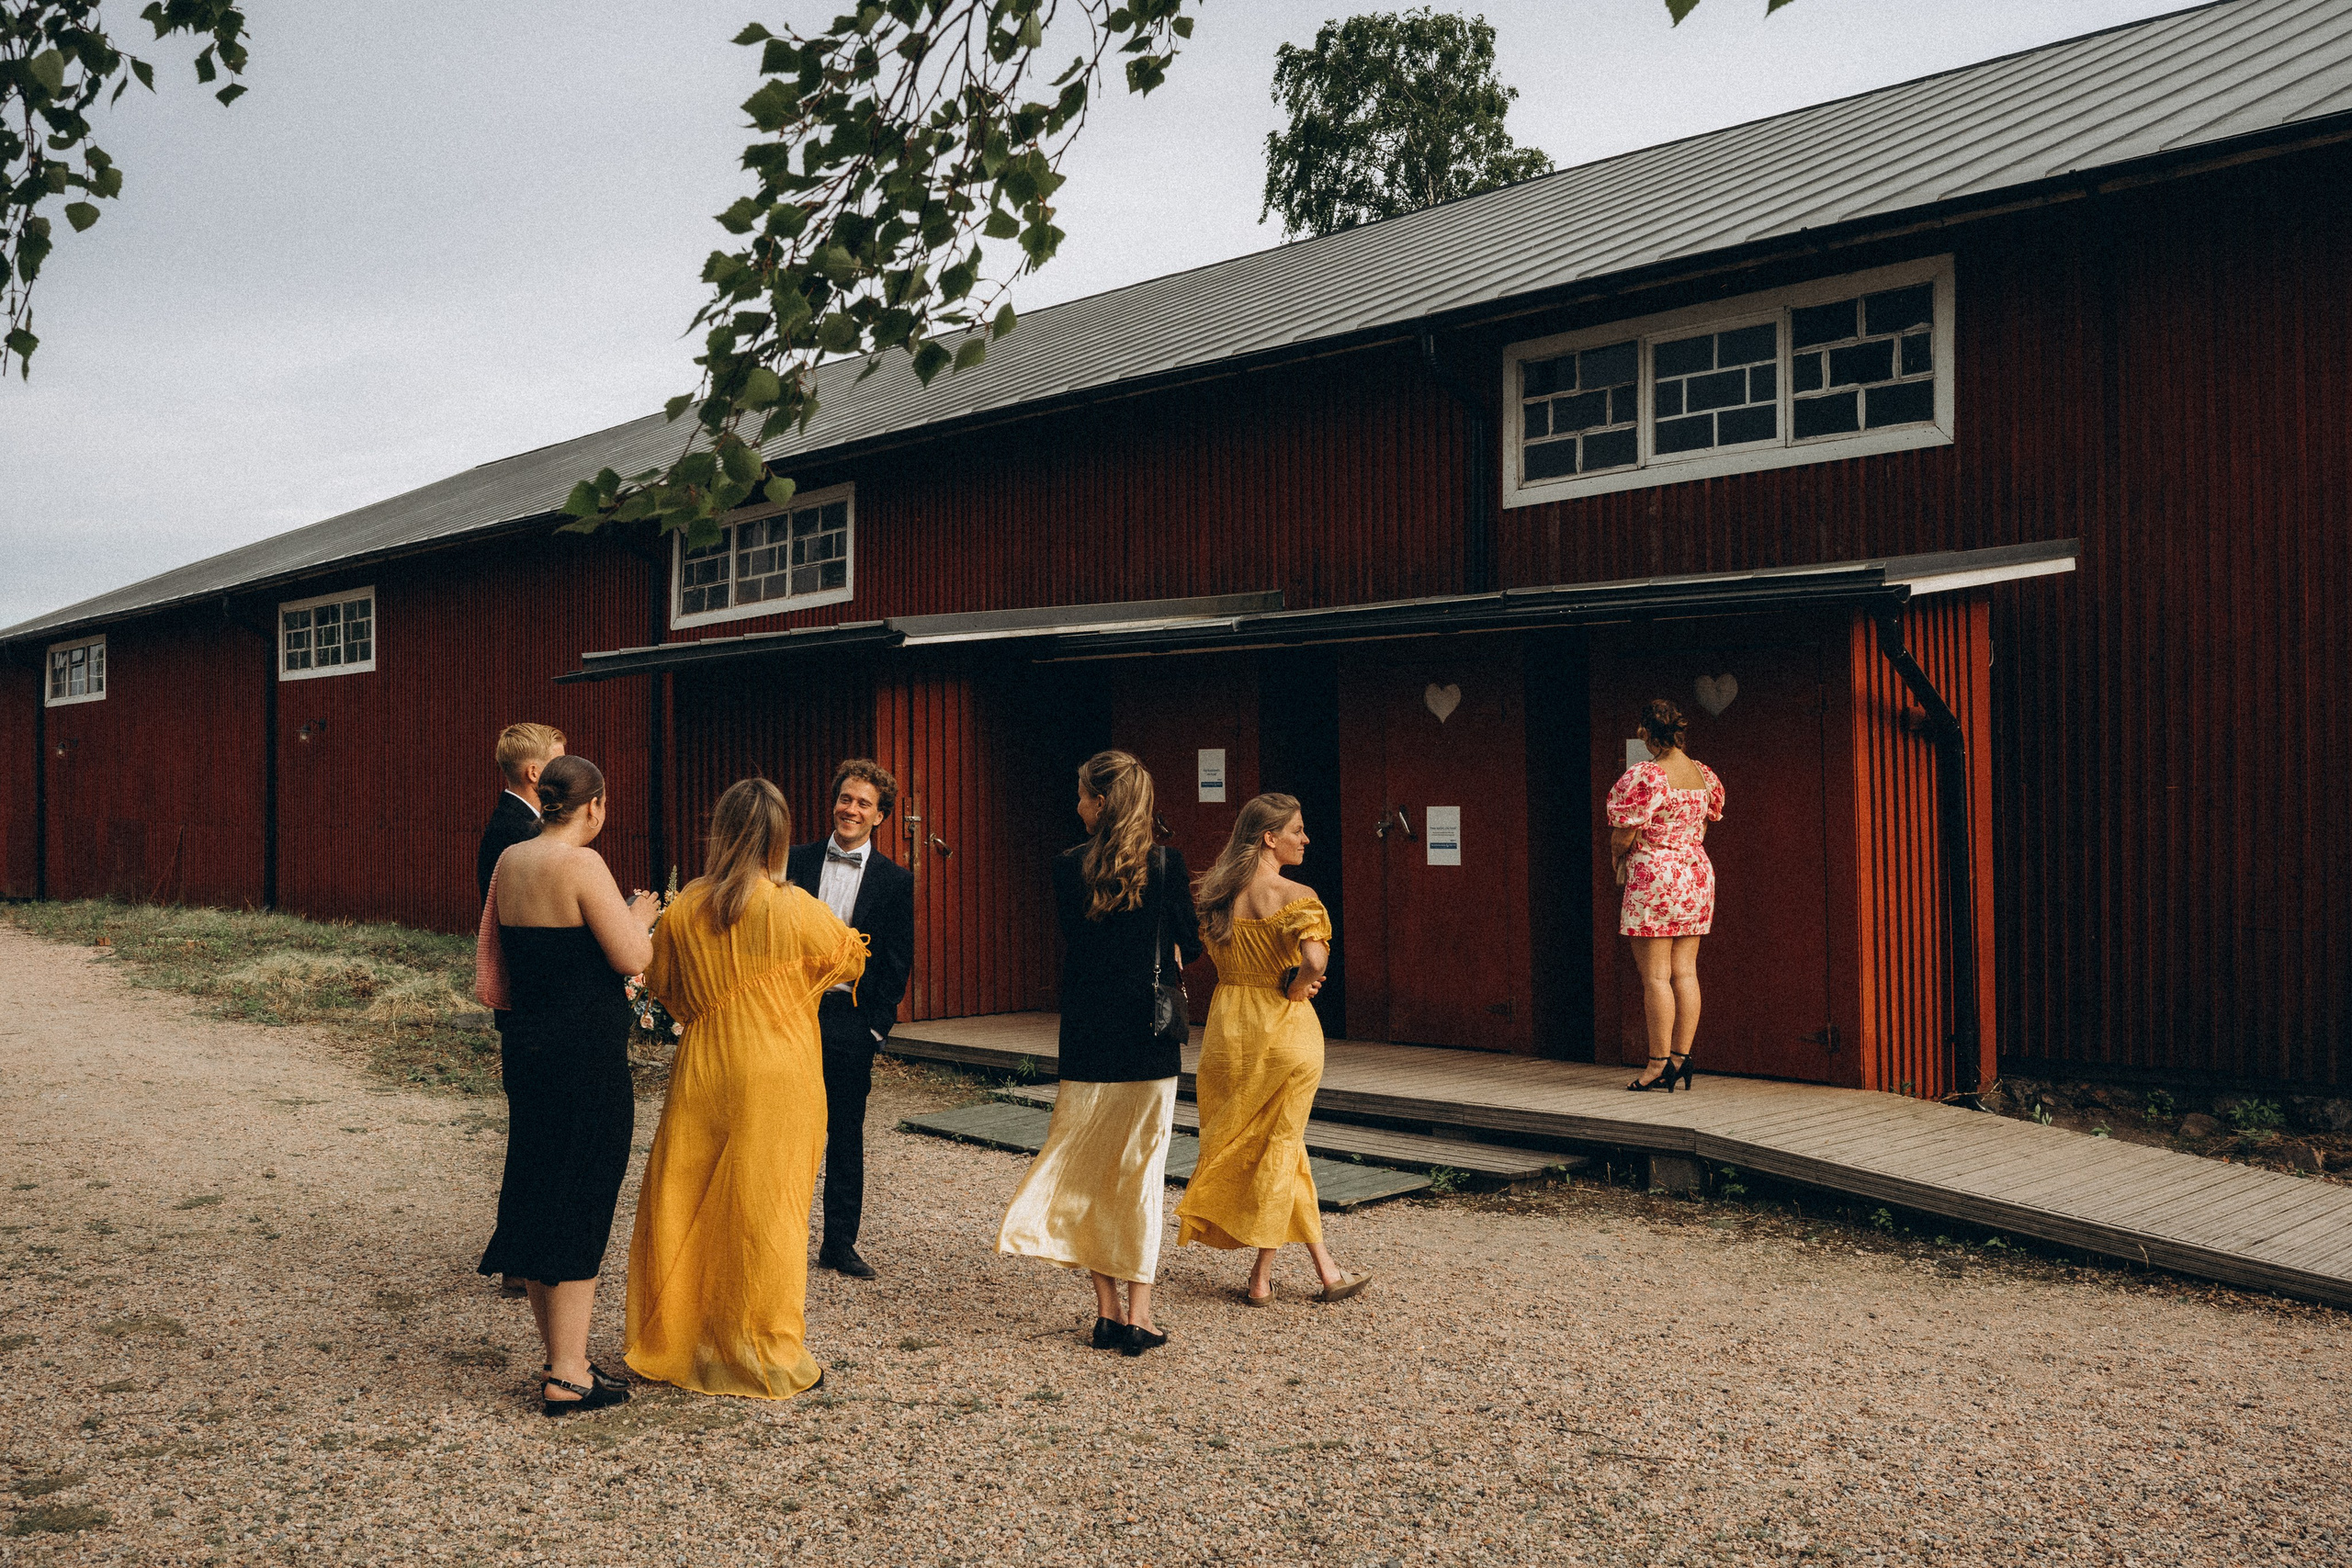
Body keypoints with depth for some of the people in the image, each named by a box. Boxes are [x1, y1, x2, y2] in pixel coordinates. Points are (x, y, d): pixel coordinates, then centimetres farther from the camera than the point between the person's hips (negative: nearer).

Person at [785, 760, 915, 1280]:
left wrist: (876, 1026, -3)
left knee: (846, 1136, 8)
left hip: (851, 1020, -1)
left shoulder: (895, 880, 2)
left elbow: (897, 963, 2)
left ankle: (840, 1242, 19)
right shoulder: (798, 861, 6)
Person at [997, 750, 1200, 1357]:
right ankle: (1138, 1314, 6)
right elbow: (1187, 946, 3)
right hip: (1150, 1042, -1)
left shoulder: (1068, 867, -4)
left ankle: (1107, 1309, 13)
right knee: (1142, 1174, 6)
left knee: (1090, 1176, 11)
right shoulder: (1165, 864, -7)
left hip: (1087, 1039, 1)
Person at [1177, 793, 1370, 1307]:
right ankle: (1261, 1277, 17)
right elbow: (1315, 959, -30)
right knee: (1278, 1148, 10)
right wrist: (1296, 986, -12)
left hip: (1227, 1028, 5)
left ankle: (1327, 1270, 20)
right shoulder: (1296, 896, -15)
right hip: (1286, 1028, -4)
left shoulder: (1213, 893, 1)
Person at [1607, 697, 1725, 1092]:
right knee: (1685, 971, 8)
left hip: (1652, 878, -7)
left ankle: (1659, 1063, 0)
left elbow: (1623, 835, -14)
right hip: (1696, 874, 7)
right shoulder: (1704, 775, 7)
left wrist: (1619, 858, 6)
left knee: (1655, 975, -3)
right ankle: (1681, 1059, 11)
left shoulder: (1642, 777, -16)